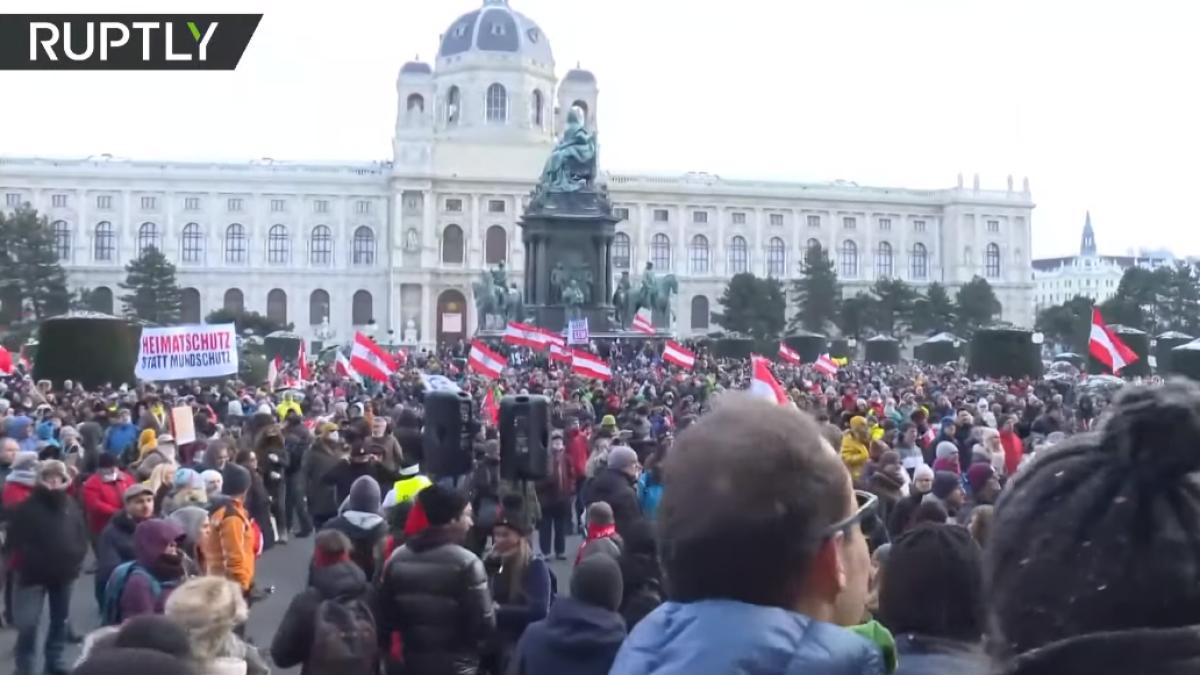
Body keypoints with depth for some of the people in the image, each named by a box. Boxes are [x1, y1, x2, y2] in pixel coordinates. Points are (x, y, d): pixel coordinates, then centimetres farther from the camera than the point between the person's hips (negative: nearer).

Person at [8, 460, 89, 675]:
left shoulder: (71, 505, 4)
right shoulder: (27, 506, -11)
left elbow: (81, 534, 9)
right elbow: (15, 541, -12)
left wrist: (77, 559, -2)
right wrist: (25, 565, -16)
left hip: (64, 573, 5)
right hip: (33, 574, -5)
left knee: (60, 619, 15)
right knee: (28, 625, -10)